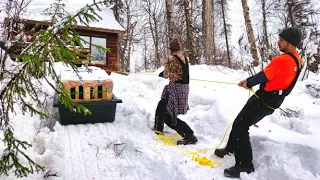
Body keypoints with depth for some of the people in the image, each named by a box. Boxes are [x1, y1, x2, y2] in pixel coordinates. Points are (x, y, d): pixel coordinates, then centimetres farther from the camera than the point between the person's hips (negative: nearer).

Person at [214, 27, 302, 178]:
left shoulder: (282, 60, -23)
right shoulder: (296, 61, 10)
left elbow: (263, 76, -15)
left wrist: (248, 84, 3)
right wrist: (248, 80, 10)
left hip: (264, 100, -10)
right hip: (272, 101, 10)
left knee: (240, 126, -7)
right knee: (240, 122, 18)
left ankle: (245, 165, -1)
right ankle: (230, 149, 33)